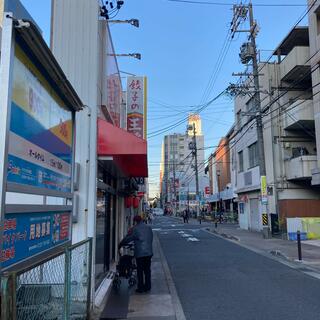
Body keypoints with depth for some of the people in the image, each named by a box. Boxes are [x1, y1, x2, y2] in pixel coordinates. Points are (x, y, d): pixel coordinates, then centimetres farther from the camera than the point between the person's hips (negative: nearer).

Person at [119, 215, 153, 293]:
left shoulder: (135, 229, -8)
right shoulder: (148, 228, 10)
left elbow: (127, 239, -2)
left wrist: (120, 245, 12)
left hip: (140, 253, -5)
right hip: (149, 252, 5)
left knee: (140, 271, 5)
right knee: (147, 270, 15)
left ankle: (141, 288, 10)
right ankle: (147, 287, 21)